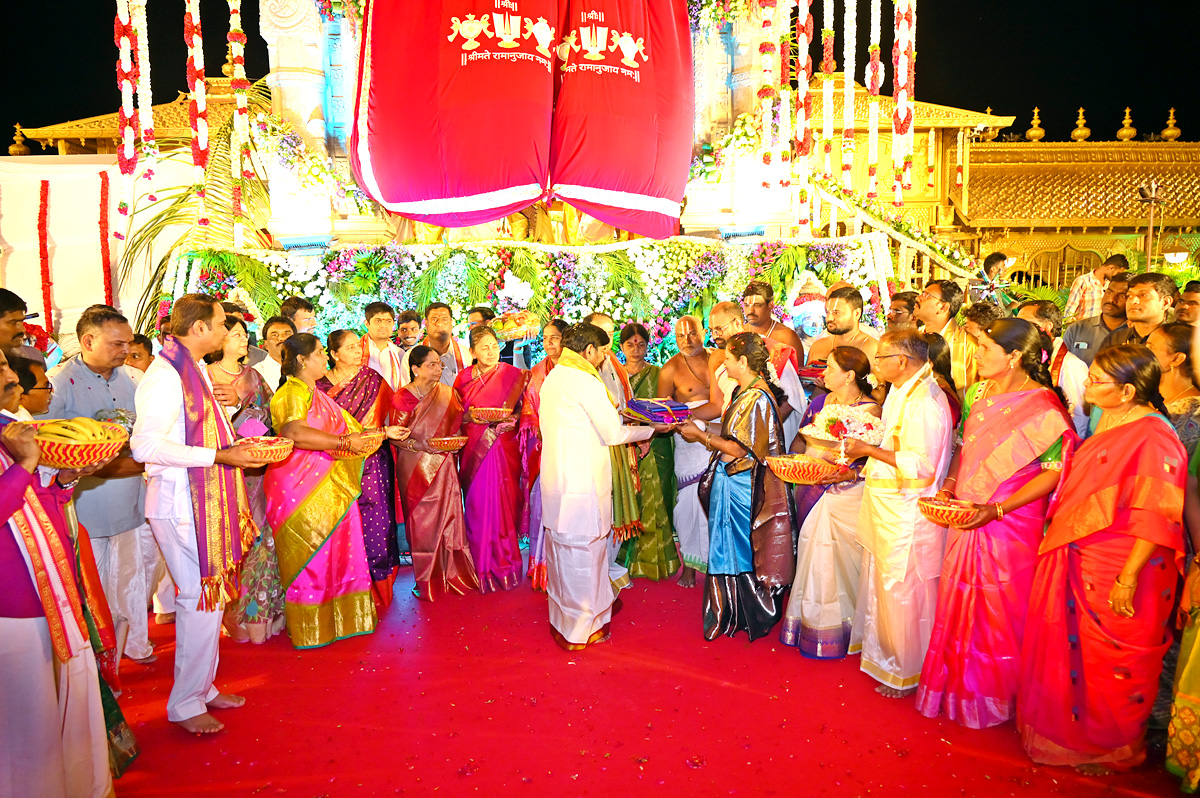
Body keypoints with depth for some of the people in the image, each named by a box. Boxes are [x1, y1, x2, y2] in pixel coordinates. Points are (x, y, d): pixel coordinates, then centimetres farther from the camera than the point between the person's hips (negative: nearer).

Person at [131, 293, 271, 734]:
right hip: (179, 504, -10)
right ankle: (185, 703, 11)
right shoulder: (165, 376, -17)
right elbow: (146, 446, -24)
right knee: (201, 599, -4)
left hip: (207, 499, 10)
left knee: (210, 596, 15)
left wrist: (235, 449, 10)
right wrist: (218, 456, -23)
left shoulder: (192, 370, 15)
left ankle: (203, 686, 29)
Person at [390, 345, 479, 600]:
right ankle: (426, 580, 15)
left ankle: (451, 575, 16)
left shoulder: (448, 393, 5)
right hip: (415, 468, -3)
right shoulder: (402, 398, -6)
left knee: (447, 517, 3)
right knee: (421, 522, 2)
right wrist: (421, 445, -19)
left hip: (443, 465, 3)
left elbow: (457, 426, 14)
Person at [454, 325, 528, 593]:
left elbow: (522, 411, 3)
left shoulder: (512, 374, 2)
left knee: (503, 506, -1)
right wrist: (469, 417, -10)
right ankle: (482, 568, 13)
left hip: (503, 450, -2)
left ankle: (505, 565, 13)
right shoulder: (464, 377, 9)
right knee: (478, 507, 2)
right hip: (473, 450, 2)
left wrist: (510, 419, -17)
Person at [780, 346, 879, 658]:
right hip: (811, 492, 6)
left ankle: (840, 628, 15)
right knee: (812, 558, 12)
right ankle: (810, 622, 26)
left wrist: (851, 474, -26)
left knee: (838, 560, -1)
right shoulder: (819, 402, 10)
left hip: (846, 498, -6)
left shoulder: (870, 410, -9)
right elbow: (801, 440, 19)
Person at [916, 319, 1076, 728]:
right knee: (959, 605, 13)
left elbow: (1054, 472, -14)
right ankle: (956, 688, 31)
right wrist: (949, 487, 0)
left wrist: (996, 509, -21)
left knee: (1000, 612, 6)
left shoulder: (1042, 407, -14)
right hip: (966, 521, 6)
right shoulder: (977, 393, 6)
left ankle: (996, 697, 28)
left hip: (1011, 525, -6)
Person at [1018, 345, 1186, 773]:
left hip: (1118, 573, -8)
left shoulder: (1152, 439, -20)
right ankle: (1073, 732, 37)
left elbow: (1155, 518, -22)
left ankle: (1112, 748, 30)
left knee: (1111, 662, 9)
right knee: (1073, 652, 18)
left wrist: (1128, 579, -23)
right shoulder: (1105, 421, 6)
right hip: (1079, 563, 8)